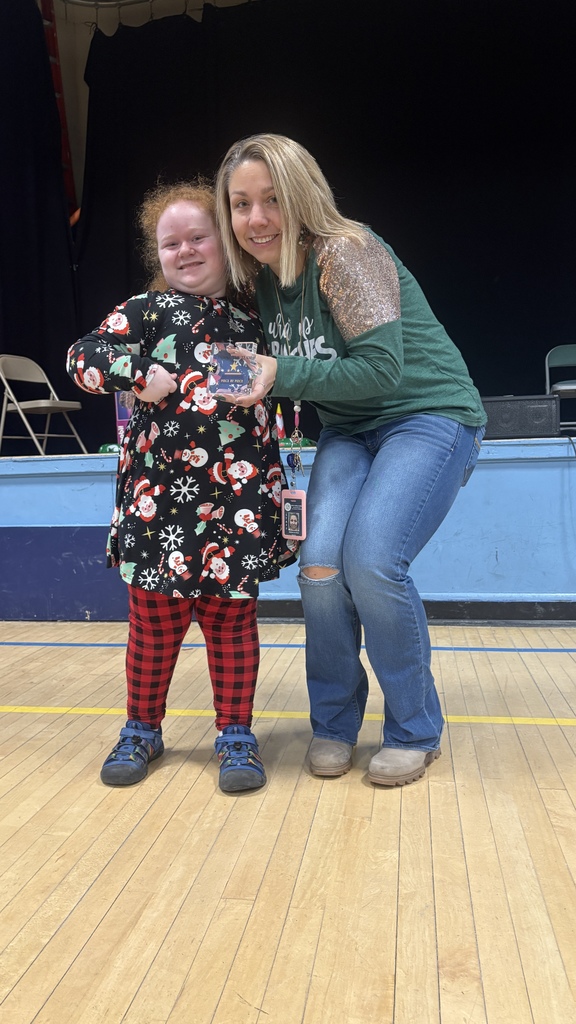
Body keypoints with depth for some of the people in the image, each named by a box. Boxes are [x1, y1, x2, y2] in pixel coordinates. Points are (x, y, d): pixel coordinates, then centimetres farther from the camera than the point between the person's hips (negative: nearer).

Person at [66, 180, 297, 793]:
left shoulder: (252, 320, 14)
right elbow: (83, 357, -4)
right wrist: (138, 375, -17)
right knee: (154, 619, 8)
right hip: (159, 498, -1)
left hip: (240, 499, 2)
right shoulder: (148, 311, 4)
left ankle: (236, 734, 20)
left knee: (232, 617, 7)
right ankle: (142, 729, 28)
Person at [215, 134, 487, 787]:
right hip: (349, 430, 6)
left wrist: (282, 374, -22)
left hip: (429, 417, -6)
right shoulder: (260, 278, 6)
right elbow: (274, 375, 17)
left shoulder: (345, 253, -17)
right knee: (319, 561, -15)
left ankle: (416, 732, 1)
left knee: (371, 564, -23)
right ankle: (334, 724, 8)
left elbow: (381, 369, -23)